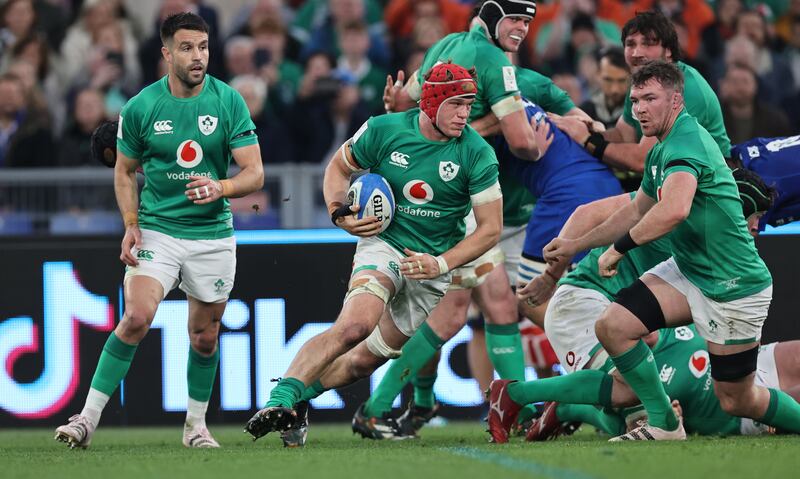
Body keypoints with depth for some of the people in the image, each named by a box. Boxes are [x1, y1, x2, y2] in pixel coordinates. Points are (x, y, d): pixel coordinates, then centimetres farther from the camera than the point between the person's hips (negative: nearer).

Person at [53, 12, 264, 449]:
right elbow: (125, 170, 10)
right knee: (137, 317, -20)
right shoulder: (140, 107, -5)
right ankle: (88, 417, -16)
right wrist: (131, 225, -3)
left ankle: (196, 424, 29)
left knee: (204, 335, 8)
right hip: (157, 229, -1)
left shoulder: (229, 102, -6)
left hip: (213, 235, 1)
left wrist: (222, 187, -27)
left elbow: (255, 174, -7)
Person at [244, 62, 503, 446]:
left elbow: (490, 228, -6)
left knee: (367, 359, 5)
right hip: (384, 243, -2)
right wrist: (340, 214, -9)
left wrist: (441, 264, -17)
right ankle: (281, 400, -31)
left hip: (435, 264, 2)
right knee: (357, 324, -30)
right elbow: (339, 167, 10)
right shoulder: (385, 130, -8)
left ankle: (298, 399, 25)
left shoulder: (477, 154, -10)